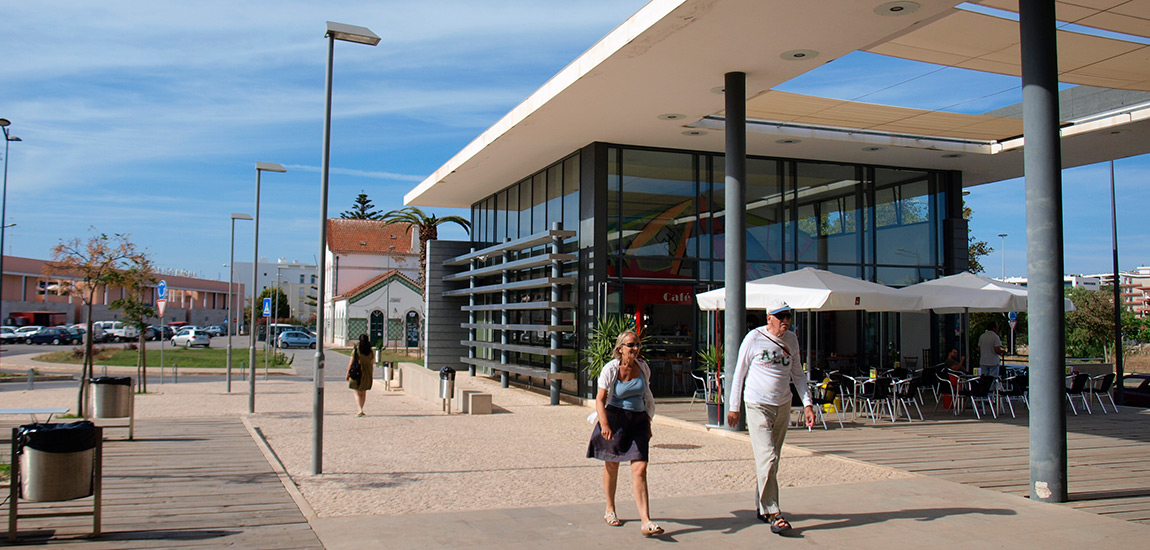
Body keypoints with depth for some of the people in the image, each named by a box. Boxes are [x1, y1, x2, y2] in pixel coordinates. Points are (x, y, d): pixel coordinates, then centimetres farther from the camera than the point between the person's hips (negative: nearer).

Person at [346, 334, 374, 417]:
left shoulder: (356, 349, -9)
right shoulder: (370, 351, -1)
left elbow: (351, 362, -8)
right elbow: (372, 360, 13)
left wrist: (347, 373, -1)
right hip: (367, 373, 3)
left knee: (357, 393, 2)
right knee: (363, 392, 16)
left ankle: (360, 410, -15)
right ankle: (360, 410, 22)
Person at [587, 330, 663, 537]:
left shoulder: (643, 367, 0)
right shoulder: (610, 369, -12)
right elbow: (600, 398, -14)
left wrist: (648, 424, 16)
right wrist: (604, 424, -29)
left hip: (638, 419, 2)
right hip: (615, 418, -2)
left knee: (640, 468, -9)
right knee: (611, 465, 14)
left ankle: (646, 521, -12)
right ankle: (610, 510, 35)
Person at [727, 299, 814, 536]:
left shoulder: (791, 339, 7)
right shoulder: (754, 338, -8)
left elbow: (798, 374, 15)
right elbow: (739, 373, -2)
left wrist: (807, 404, 6)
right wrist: (734, 407, -2)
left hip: (783, 406, 5)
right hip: (758, 406, -5)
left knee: (772, 458, 12)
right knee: (767, 457, -13)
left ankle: (763, 506, 26)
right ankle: (773, 513, -10)